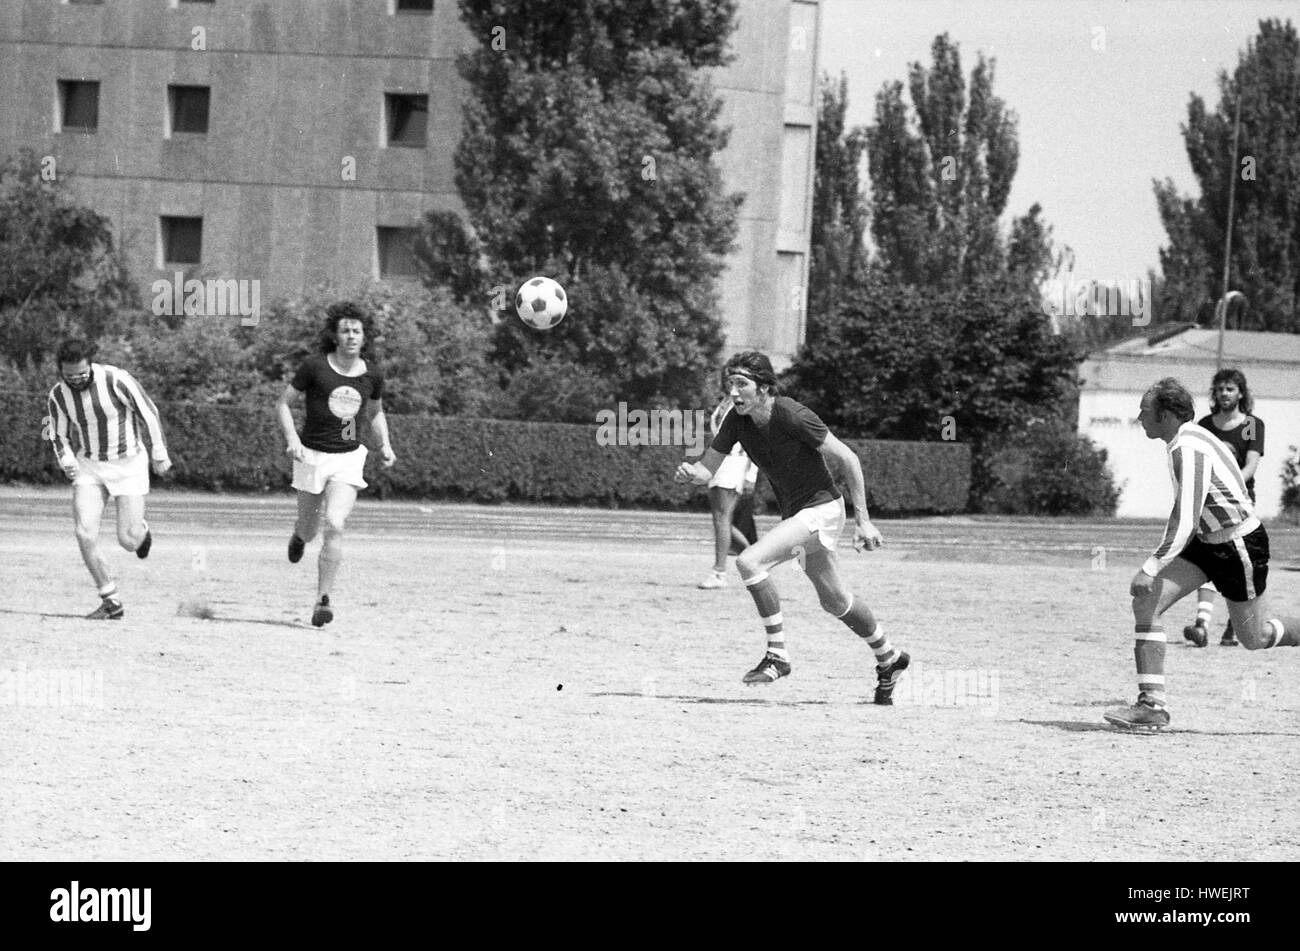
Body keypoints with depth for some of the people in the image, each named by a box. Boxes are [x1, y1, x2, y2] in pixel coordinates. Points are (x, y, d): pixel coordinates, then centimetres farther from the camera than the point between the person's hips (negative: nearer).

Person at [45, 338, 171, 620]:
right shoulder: (58, 395, -9)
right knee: (86, 535, -14)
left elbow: (148, 412, -9)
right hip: (89, 467, 3)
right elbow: (59, 435, 9)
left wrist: (159, 454, -3)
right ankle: (112, 603, -2)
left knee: (128, 541, -7)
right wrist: (67, 462, -9)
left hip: (129, 463, -3)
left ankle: (140, 530, 33)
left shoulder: (116, 380, -22)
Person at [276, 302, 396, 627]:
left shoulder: (372, 375, 2)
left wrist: (384, 443, 6)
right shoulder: (314, 367, -8)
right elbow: (284, 403, 0)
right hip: (312, 454, -1)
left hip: (348, 458, 1)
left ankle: (323, 601, -13)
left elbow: (376, 412, 21)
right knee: (310, 528, 9)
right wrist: (292, 438, -14)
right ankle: (299, 535, 51)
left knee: (334, 525, -17)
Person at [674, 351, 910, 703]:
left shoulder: (793, 416, -24)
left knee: (750, 561, -25)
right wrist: (690, 473, -25)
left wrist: (862, 521, -17)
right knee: (834, 601, 20)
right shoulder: (737, 420, -5)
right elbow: (708, 469, 0)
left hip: (821, 508, -8)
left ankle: (777, 656, -16)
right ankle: (889, 659, 41)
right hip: (794, 513, 8)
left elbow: (847, 459, -18)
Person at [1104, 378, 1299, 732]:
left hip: (1241, 546, -9)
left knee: (1255, 638, 7)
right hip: (1208, 541, 9)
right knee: (1146, 603, -7)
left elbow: (1185, 521, -32)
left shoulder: (1188, 451, -26)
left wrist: (1151, 569, -34)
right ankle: (1152, 705, -7)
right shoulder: (1189, 439, 4)